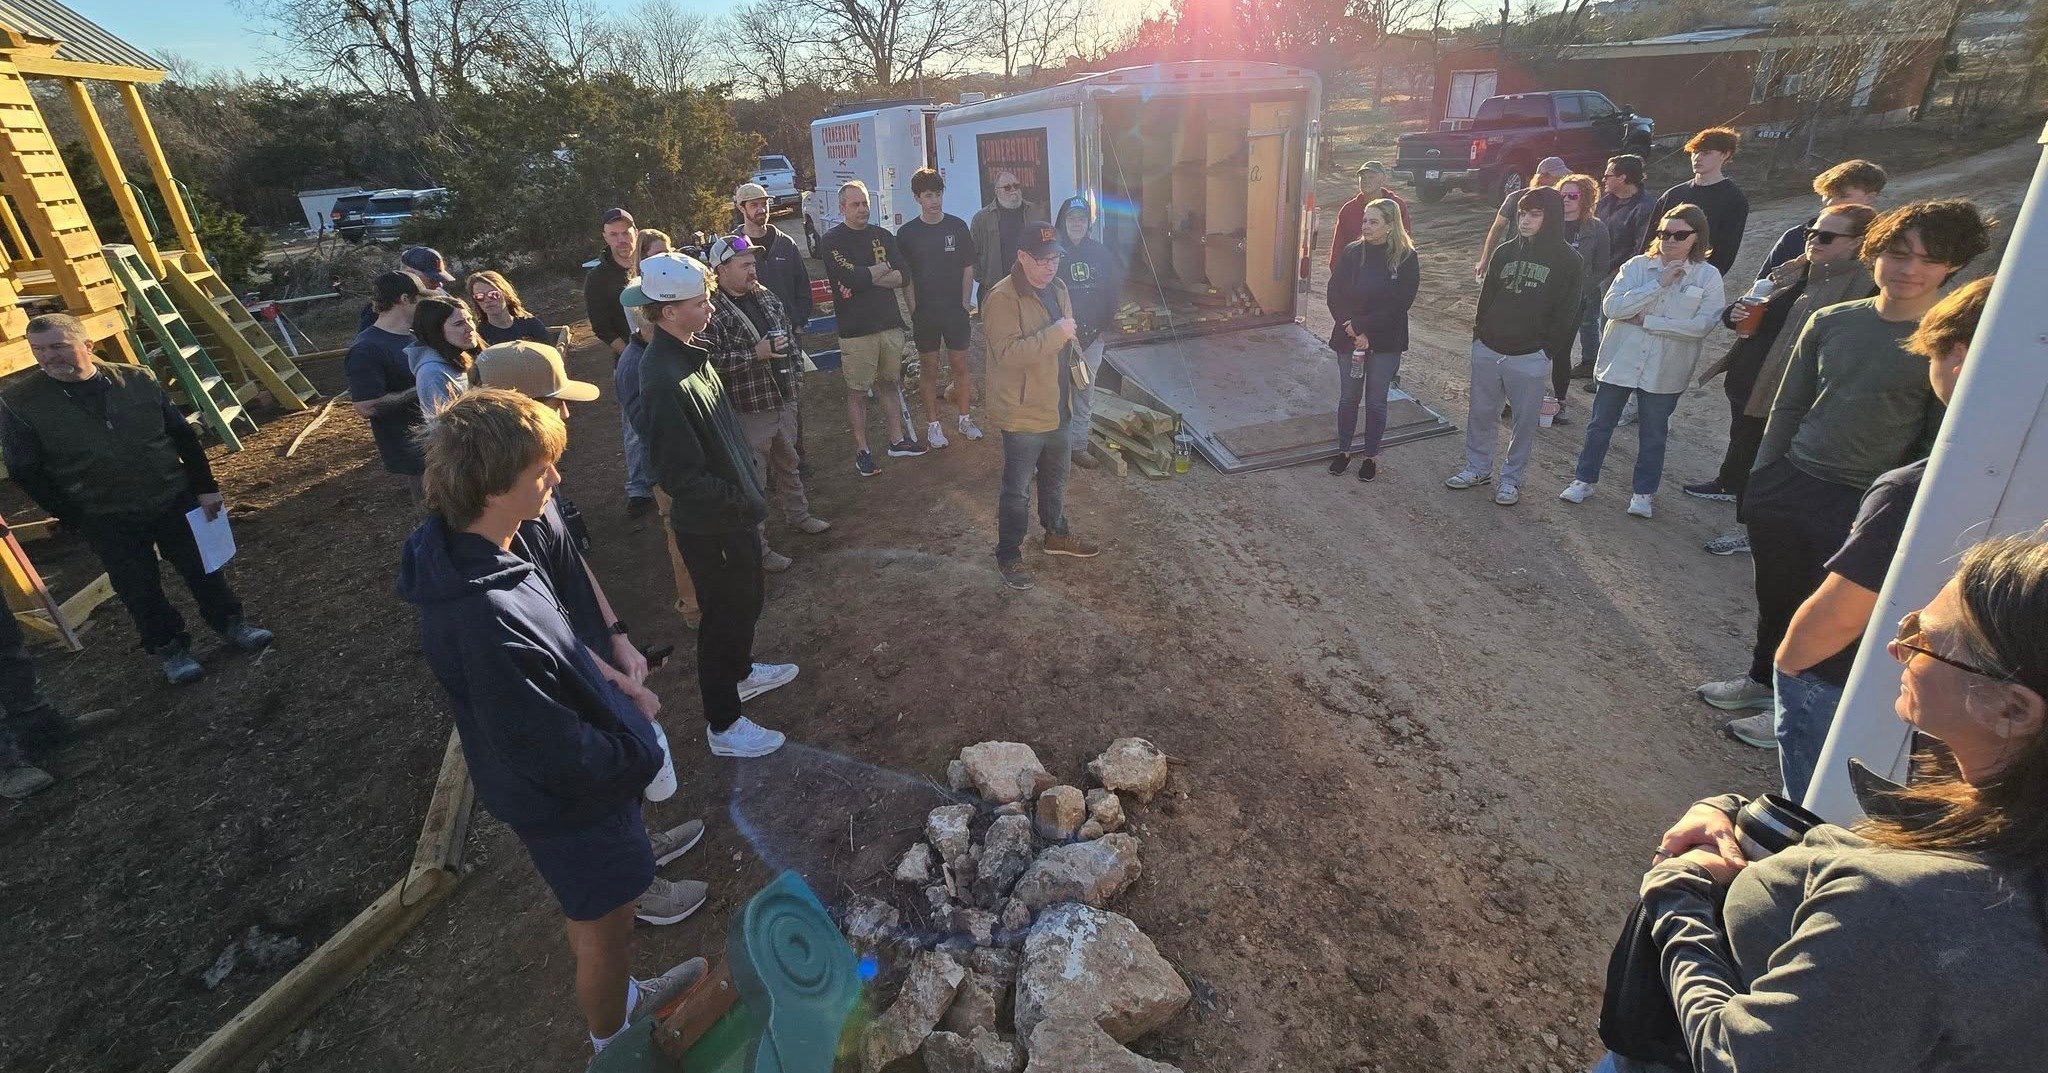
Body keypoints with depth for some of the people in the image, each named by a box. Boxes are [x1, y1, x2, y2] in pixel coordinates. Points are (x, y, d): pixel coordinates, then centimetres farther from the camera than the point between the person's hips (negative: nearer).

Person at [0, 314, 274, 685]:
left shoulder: (138, 379, -5)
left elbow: (183, 436, 2)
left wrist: (206, 487, 2)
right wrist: (74, 519, -6)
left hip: (174, 500, 1)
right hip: (107, 522, -1)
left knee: (204, 568, 12)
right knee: (140, 591, 8)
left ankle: (230, 622, 31)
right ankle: (169, 648, 24)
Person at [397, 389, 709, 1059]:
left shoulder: (476, 551, -9)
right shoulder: (480, 618, -38)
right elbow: (561, 755, -29)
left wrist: (616, 696, 1)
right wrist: (636, 742, -13)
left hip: (592, 771, 8)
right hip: (570, 802, -8)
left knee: (607, 910, 30)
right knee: (605, 926, 19)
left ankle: (622, 996, 57)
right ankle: (613, 1044, 47)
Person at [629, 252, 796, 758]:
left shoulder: (690, 353, 2)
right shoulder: (664, 381, -29)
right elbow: (680, 476, -28)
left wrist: (748, 490, 11)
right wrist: (743, 502, -19)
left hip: (733, 512, 9)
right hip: (710, 525, -9)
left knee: (746, 601, 27)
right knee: (723, 615, 7)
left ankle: (740, 672, 51)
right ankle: (723, 725, 27)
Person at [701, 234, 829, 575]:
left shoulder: (764, 295, 7)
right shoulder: (712, 310, -18)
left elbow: (787, 331, 21)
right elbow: (708, 360, -27)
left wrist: (792, 376, 16)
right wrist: (755, 353, -26)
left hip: (783, 401, 8)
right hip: (748, 411, -8)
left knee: (787, 462, 26)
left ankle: (797, 514, 46)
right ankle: (757, 547, 14)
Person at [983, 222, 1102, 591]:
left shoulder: (1058, 287, 7)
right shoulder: (1002, 298, -20)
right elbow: (1007, 353, -30)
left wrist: (1077, 365, 10)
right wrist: (1056, 334, -33)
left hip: (1058, 407, 8)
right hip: (1022, 412, -8)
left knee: (1055, 478, 24)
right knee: (1017, 490, 4)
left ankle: (1056, 534, 43)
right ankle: (1008, 556, 18)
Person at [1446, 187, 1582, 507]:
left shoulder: (1567, 261, -6)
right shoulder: (1505, 252, 5)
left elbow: (1567, 313, -6)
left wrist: (1547, 349, -10)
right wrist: (1480, 334, 3)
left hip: (1530, 358, -3)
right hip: (1488, 350, 4)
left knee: (1525, 420, 7)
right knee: (1480, 412, 12)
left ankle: (1511, 477, 21)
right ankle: (1478, 467, 28)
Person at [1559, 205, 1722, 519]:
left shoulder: (1708, 277, -5)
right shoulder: (1637, 266, -4)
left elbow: (1702, 325, -16)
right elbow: (1611, 307, -17)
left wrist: (1646, 321, -17)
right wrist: (1659, 284, -21)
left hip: (1665, 371, 0)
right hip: (1620, 360, 1)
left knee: (1653, 433, 12)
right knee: (1600, 425, 12)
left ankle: (1643, 492, 27)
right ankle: (1584, 480, 27)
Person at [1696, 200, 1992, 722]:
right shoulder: (1831, 322, 1)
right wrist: (1760, 482, 8)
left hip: (1860, 509, -4)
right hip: (1787, 486, 4)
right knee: (1775, 596, 17)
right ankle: (1762, 680, 37)